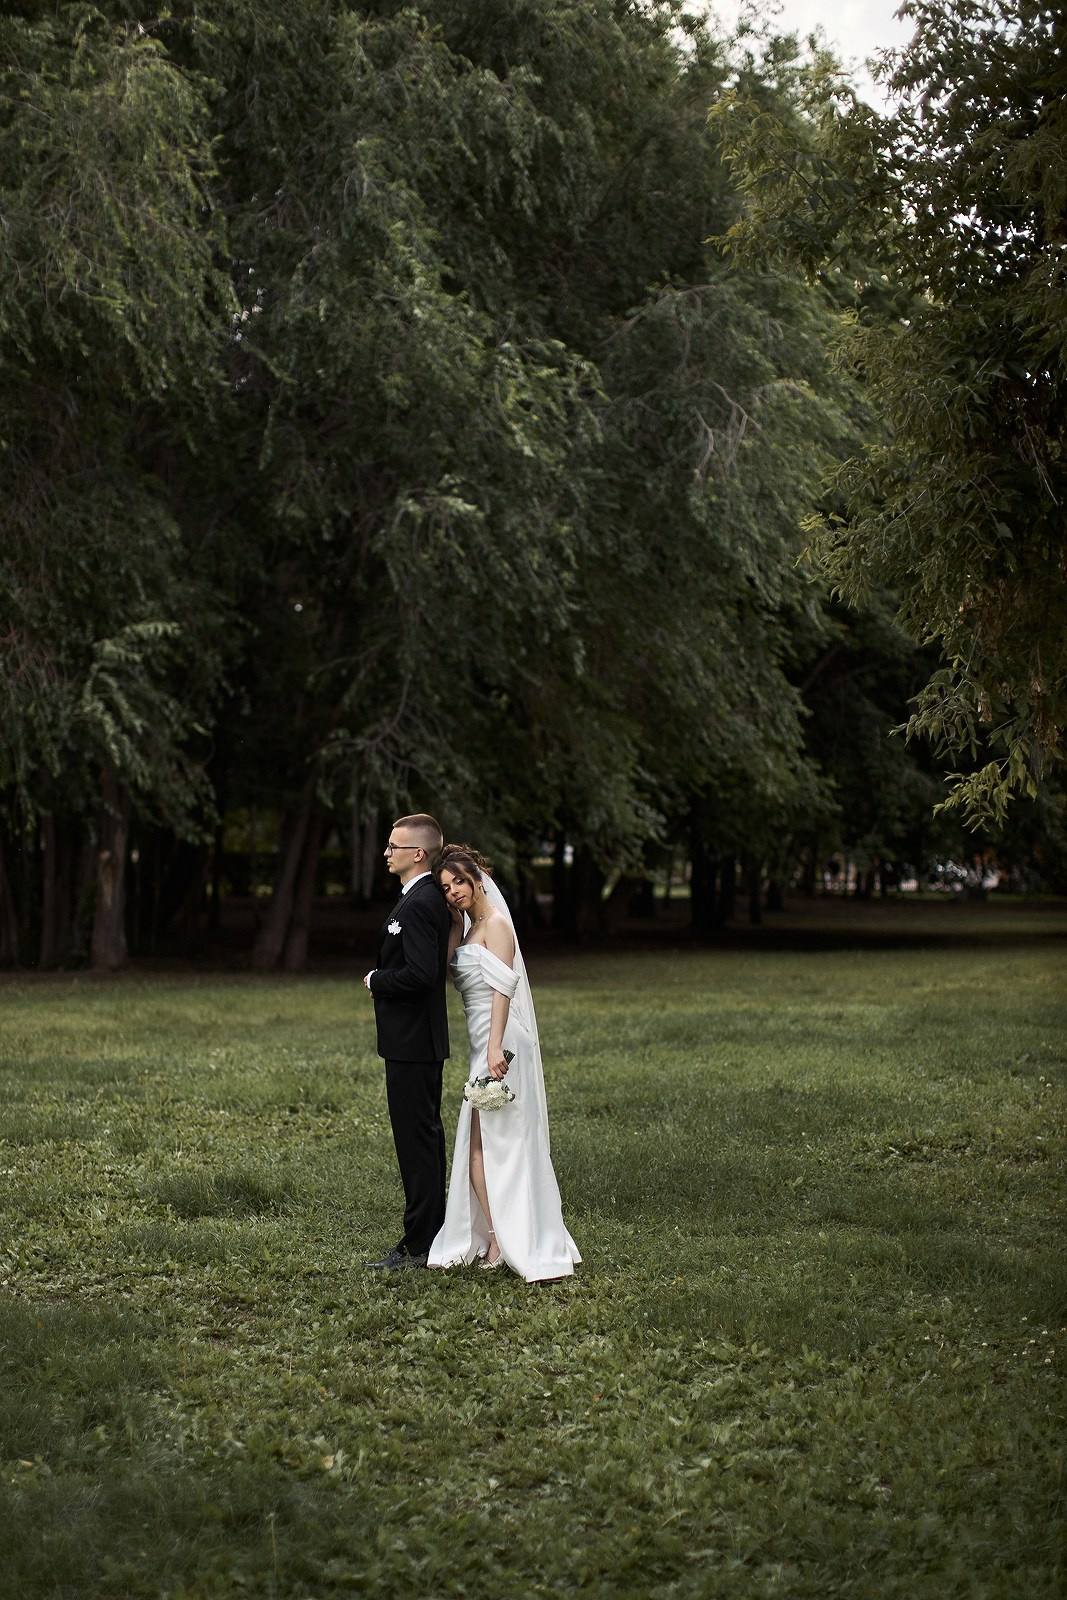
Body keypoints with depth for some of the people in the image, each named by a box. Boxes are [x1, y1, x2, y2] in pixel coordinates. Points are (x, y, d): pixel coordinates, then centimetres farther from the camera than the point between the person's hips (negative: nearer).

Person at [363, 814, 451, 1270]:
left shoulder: (418, 905, -19)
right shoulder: (431, 897, 13)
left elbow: (420, 973, -28)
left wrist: (375, 981, -12)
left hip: (412, 1044, -11)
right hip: (421, 1041, 11)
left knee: (416, 1141, -6)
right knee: (425, 1138, 15)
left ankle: (418, 1246, -1)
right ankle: (430, 1236, 23)